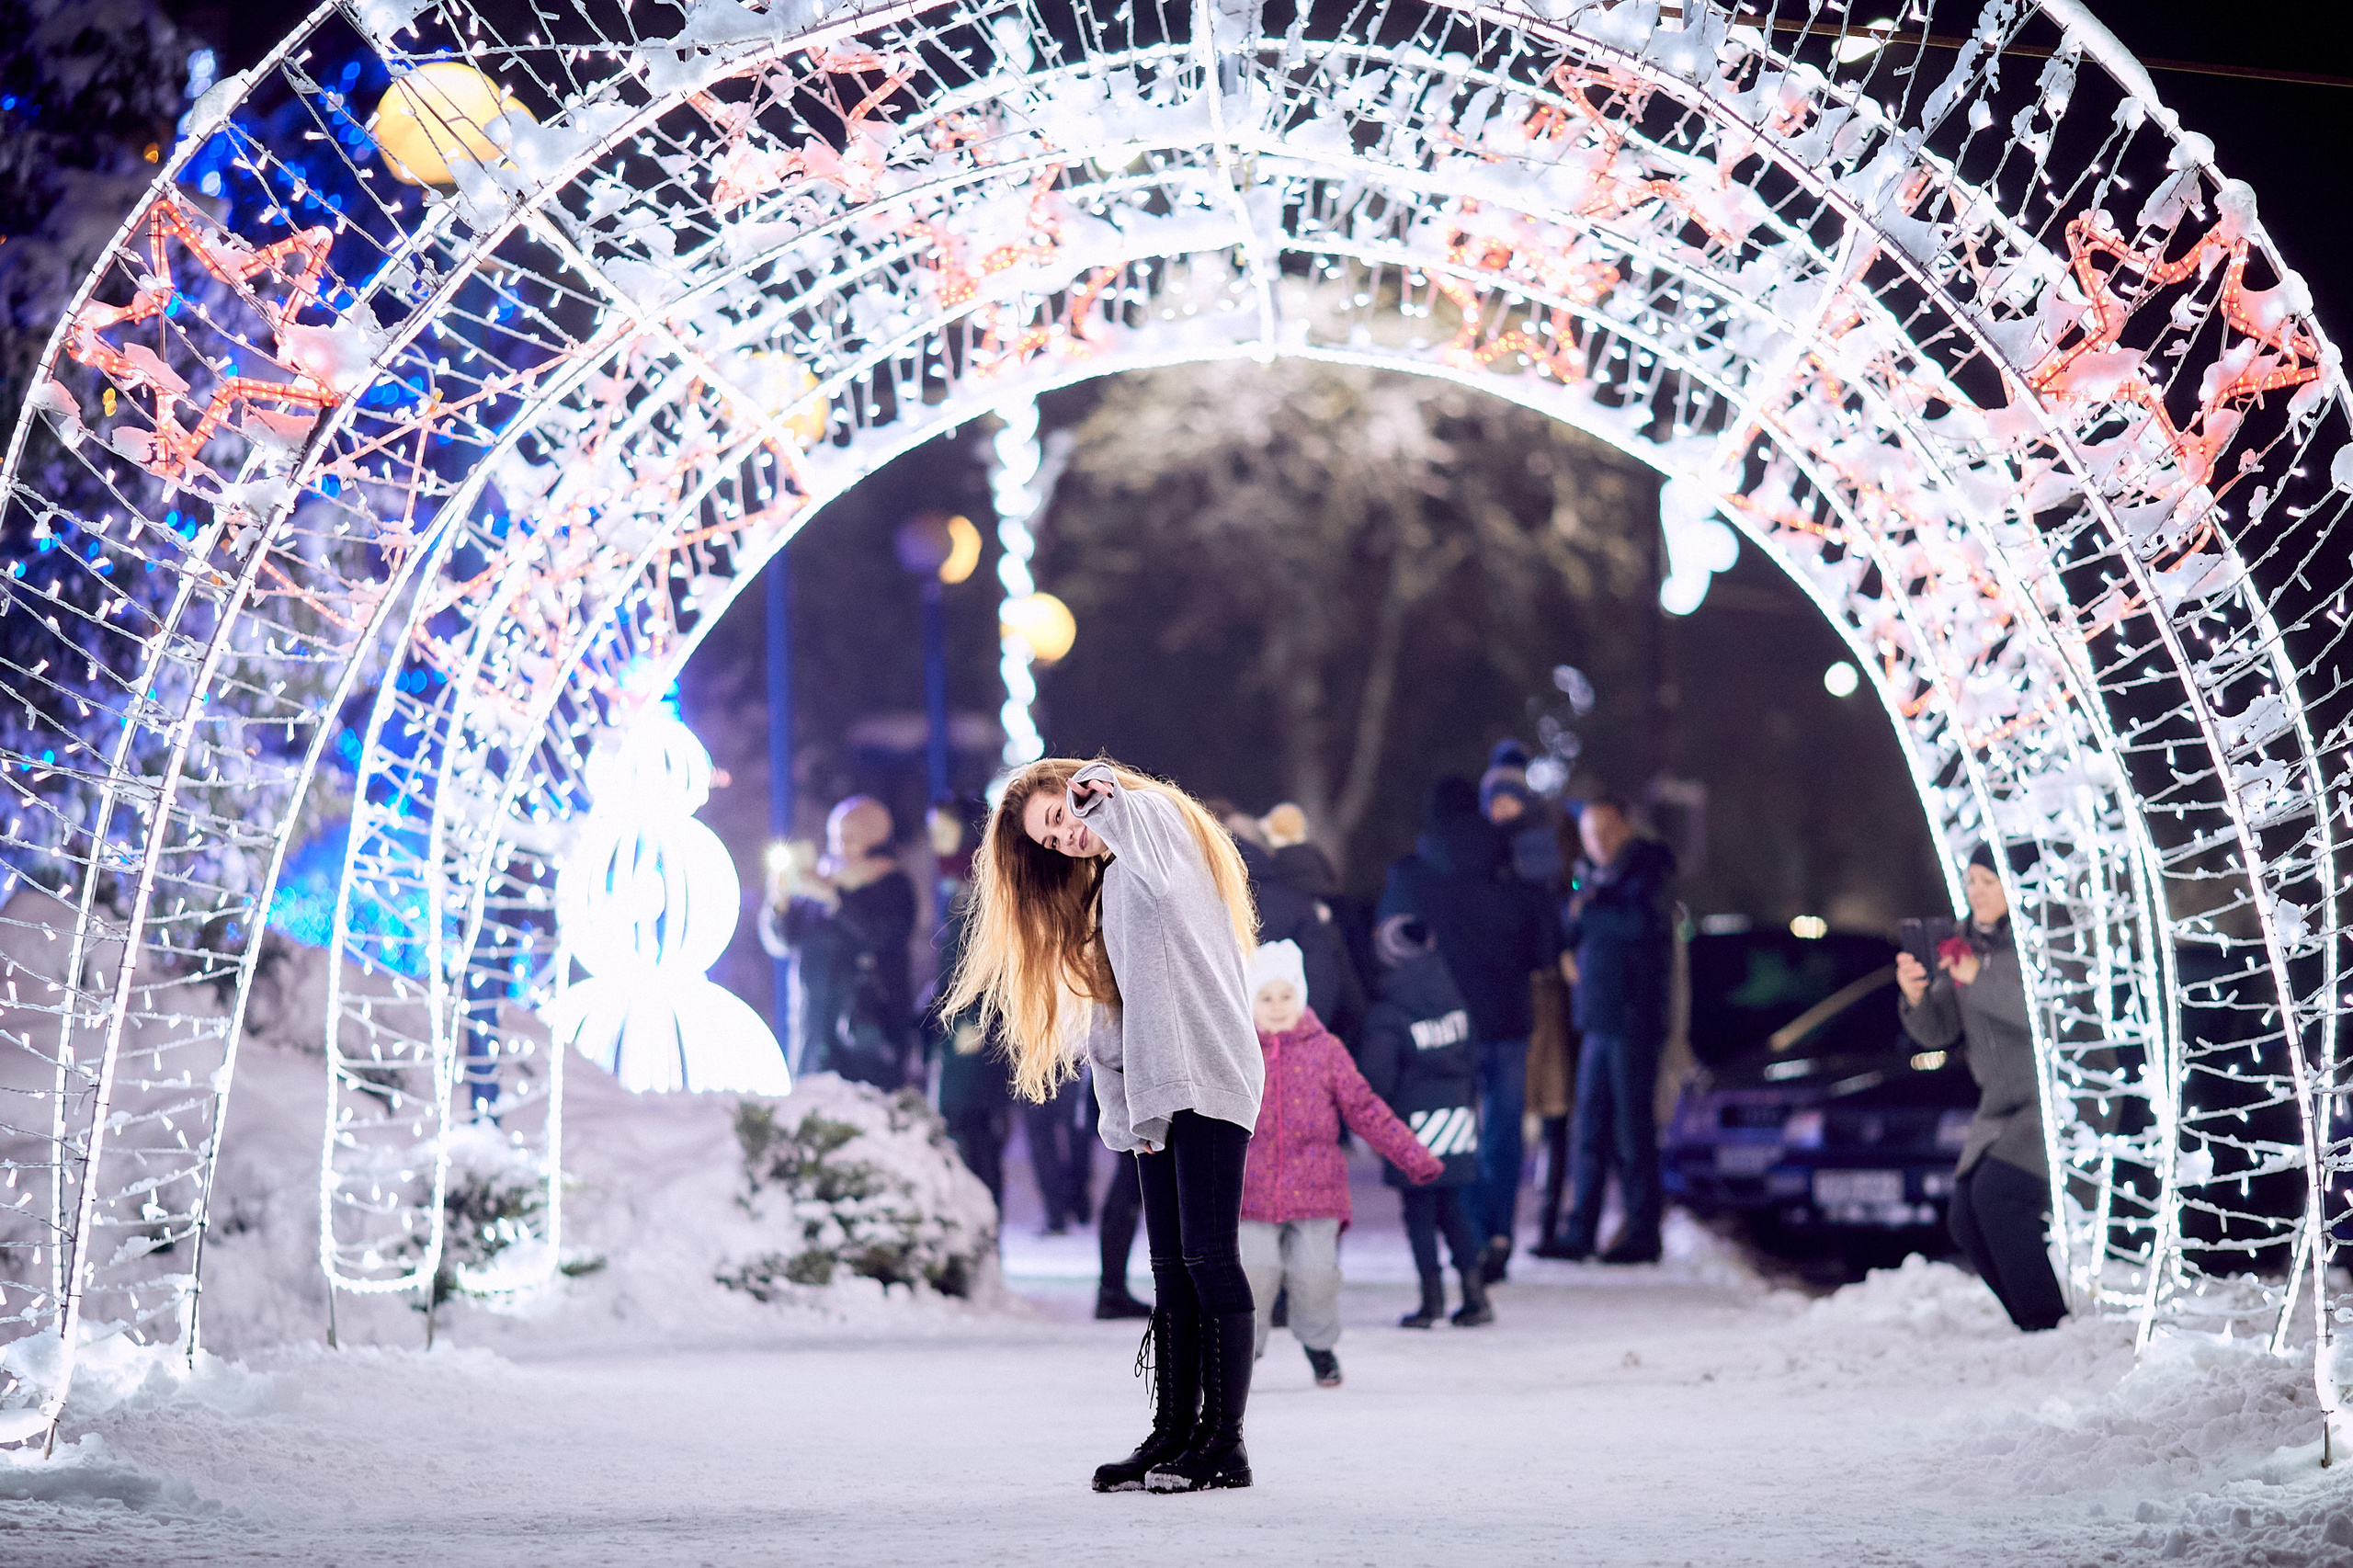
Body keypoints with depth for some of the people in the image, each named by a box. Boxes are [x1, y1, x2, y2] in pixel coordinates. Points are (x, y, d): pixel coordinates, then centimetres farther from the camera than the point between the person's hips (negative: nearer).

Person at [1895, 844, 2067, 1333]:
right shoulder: (1965, 943, 7)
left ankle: (2050, 1322, -15)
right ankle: (2032, 1322, 12)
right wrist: (1916, 998, -15)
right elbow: (1938, 1032, 7)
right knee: (1967, 1217, 1)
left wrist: (1980, 979, -32)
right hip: (2001, 1106, 8)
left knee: (1996, 1194, -22)